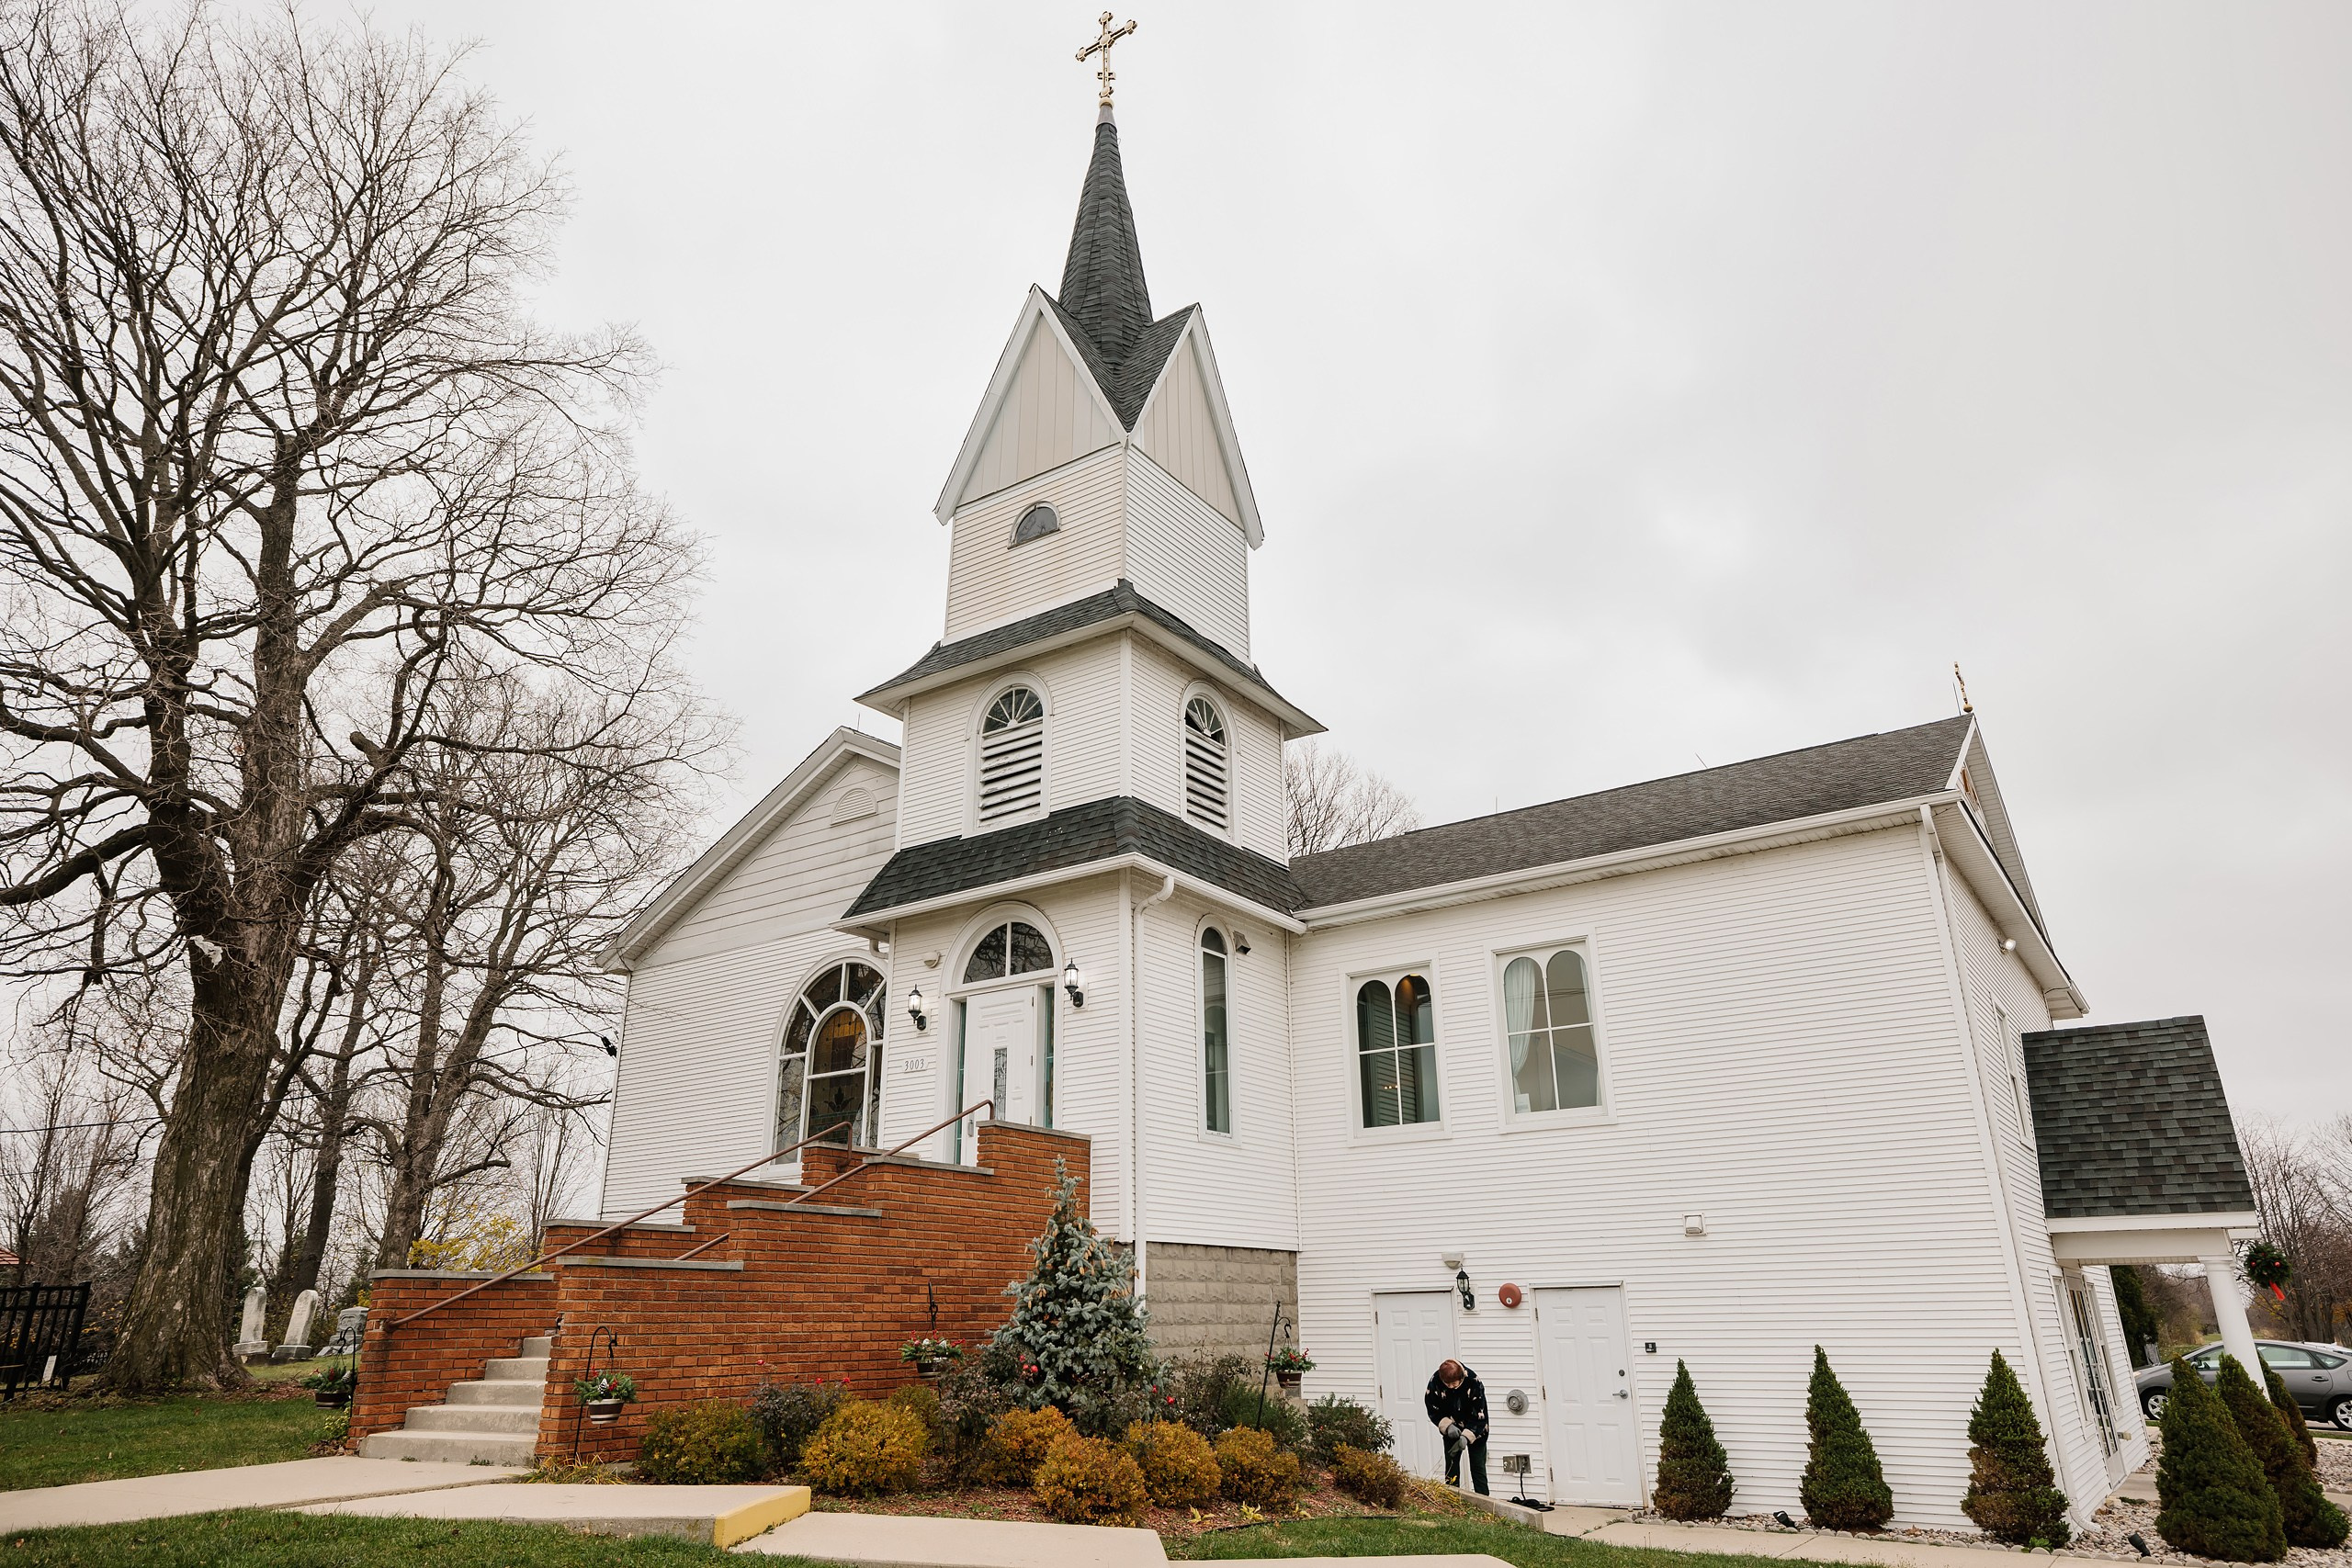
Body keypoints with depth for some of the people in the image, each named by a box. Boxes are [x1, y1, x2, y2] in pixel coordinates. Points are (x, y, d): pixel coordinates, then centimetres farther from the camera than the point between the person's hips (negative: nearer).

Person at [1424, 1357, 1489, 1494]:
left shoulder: (1473, 1382, -30)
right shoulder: (1435, 1381, -24)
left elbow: (1479, 1415, -23)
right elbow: (1433, 1410, -10)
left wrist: (1466, 1436, -33)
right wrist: (1447, 1426, -26)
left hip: (1475, 1430, -2)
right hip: (1451, 1429, 2)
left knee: (1478, 1466, -2)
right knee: (1451, 1464, 3)